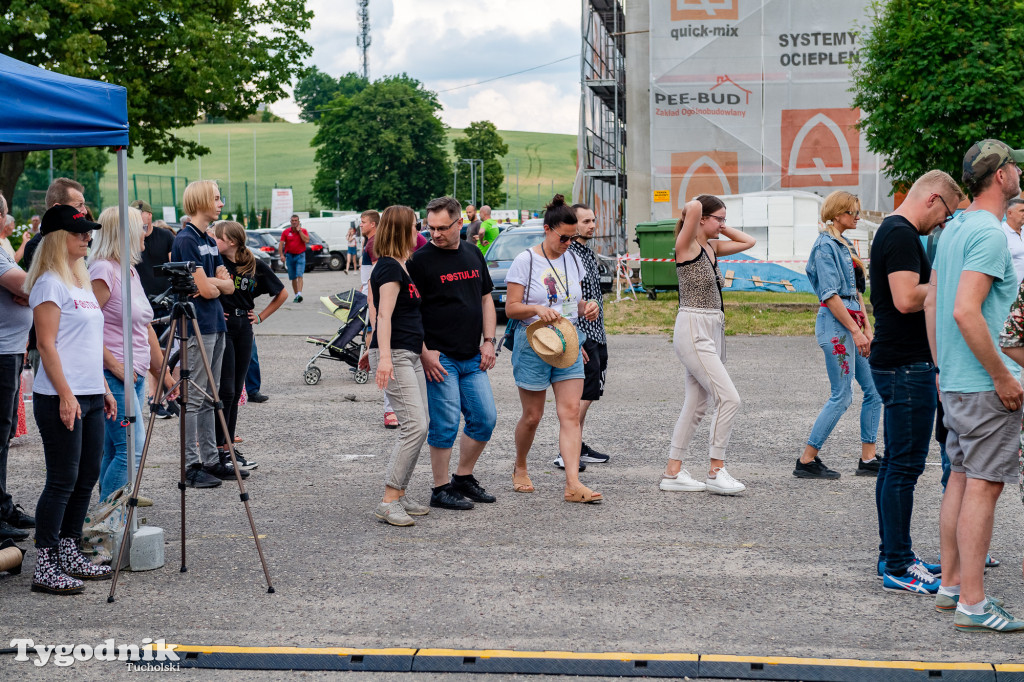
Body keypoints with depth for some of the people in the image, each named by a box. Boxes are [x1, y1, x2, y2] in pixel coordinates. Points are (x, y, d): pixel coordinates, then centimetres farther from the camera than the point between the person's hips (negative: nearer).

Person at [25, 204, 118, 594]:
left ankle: (69, 554, 20)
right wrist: (65, 394, -20)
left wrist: (104, 388, 19)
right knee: (62, 480, -7)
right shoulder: (49, 283, -9)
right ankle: (45, 568, -2)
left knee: (87, 477, 11)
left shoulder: (81, 282, 17)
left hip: (90, 396, 9)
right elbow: (46, 344, -15)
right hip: (61, 398, -9)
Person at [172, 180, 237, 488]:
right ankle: (191, 466, -1)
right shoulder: (185, 240, -12)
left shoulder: (209, 241, 15)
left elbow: (228, 286, 11)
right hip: (196, 327, -9)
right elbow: (205, 289, -17)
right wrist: (219, 282, 2)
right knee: (194, 398, -5)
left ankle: (211, 461, 17)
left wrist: (214, 282, -6)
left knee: (209, 398, 12)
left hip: (215, 325, 9)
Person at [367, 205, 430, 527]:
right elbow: (384, 315, -22)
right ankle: (388, 502, -14)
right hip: (394, 356, -10)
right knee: (414, 426, -16)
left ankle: (399, 494, 12)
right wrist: (384, 357, -32)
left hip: (411, 355, 10)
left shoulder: (403, 266, 17)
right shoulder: (390, 268, -13)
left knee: (419, 427, 8)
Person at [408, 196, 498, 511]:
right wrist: (424, 352, -15)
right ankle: (441, 489, 7)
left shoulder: (473, 255, 11)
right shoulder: (421, 260, -8)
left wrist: (488, 341, 7)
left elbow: (486, 299, 18)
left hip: (473, 357, 6)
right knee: (446, 423, -5)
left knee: (485, 418, 7)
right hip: (439, 358, -6)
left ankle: (464, 477, 22)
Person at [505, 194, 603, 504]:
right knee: (532, 415, 5)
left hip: (568, 344, 4)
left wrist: (587, 308, -3)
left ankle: (573, 484, -11)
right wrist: (536, 308, -26)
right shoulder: (526, 261, -7)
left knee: (570, 413, -7)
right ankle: (520, 468, 32)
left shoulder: (572, 260, 10)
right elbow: (511, 308, -7)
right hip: (533, 344, -4)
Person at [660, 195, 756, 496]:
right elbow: (694, 207, -25)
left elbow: (748, 241, 21)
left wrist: (719, 228, 13)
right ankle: (716, 472, -7)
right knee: (729, 398, -14)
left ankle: (673, 472, 16)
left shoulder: (712, 248, 14)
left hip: (712, 332, 9)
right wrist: (692, 211, -3)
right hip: (693, 332, -9)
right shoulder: (687, 245, -10)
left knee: (696, 404, 10)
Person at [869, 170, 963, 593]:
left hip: (895, 364, 11)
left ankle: (892, 556, 23)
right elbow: (906, 299, -25)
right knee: (905, 467, -7)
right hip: (907, 367, -11)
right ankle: (898, 568, -3)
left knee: (895, 464, 15)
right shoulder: (902, 235, -15)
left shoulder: (891, 231, 18)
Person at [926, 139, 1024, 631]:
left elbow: (931, 303, 17)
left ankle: (951, 584, 22)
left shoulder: (953, 229, 13)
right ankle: (972, 604, -2)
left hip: (954, 381, 9)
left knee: (962, 479, 15)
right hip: (984, 385, -9)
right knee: (983, 485, -6)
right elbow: (965, 312, -25)